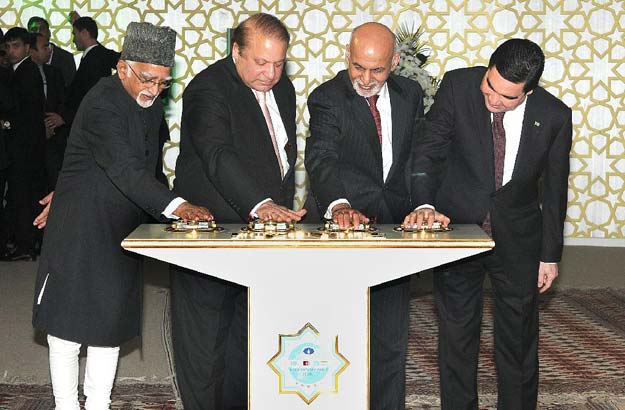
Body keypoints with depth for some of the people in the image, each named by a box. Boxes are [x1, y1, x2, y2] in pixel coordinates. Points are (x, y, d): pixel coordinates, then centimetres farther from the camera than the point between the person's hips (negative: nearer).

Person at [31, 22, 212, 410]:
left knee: (112, 321, 11)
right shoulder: (102, 104, -21)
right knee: (69, 320, 2)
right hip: (80, 228, -8)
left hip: (122, 229, 8)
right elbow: (125, 170, -32)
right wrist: (177, 205, -43)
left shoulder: (151, 105, 5)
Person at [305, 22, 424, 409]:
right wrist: (339, 205, -41)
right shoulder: (327, 98, -9)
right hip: (345, 225, -4)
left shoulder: (410, 94, 7)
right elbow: (321, 159, -24)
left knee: (391, 340, 10)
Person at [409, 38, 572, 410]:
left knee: (519, 336, 9)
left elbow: (554, 188, -1)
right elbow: (430, 151, -10)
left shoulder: (554, 117, -12)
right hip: (457, 224, 0)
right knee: (457, 330, 9)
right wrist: (425, 204, -26)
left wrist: (550, 254, 4)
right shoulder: (457, 86, -14)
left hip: (518, 237, 0)